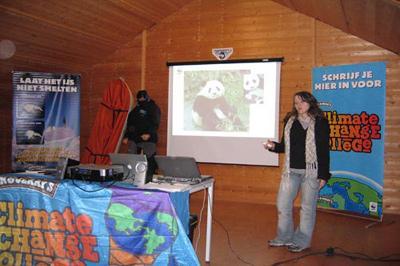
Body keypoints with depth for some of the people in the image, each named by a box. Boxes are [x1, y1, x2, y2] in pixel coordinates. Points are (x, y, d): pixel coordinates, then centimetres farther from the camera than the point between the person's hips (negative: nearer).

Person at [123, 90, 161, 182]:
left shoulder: (154, 109, 2)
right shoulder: (135, 110, 20)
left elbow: (155, 124, -10)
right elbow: (129, 124, 24)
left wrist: (149, 134, -25)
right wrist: (126, 136, 15)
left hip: (148, 139, -5)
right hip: (134, 138, 6)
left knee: (149, 159, -10)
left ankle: (148, 177, -5)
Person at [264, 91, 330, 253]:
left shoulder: (320, 122, -5)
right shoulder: (290, 121, 8)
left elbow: (324, 150, -6)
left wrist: (323, 175, -9)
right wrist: (274, 146, -7)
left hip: (311, 171, -5)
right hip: (291, 170, 5)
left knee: (307, 207, 5)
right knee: (282, 204, 8)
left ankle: (302, 241, 19)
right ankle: (284, 238, 25)